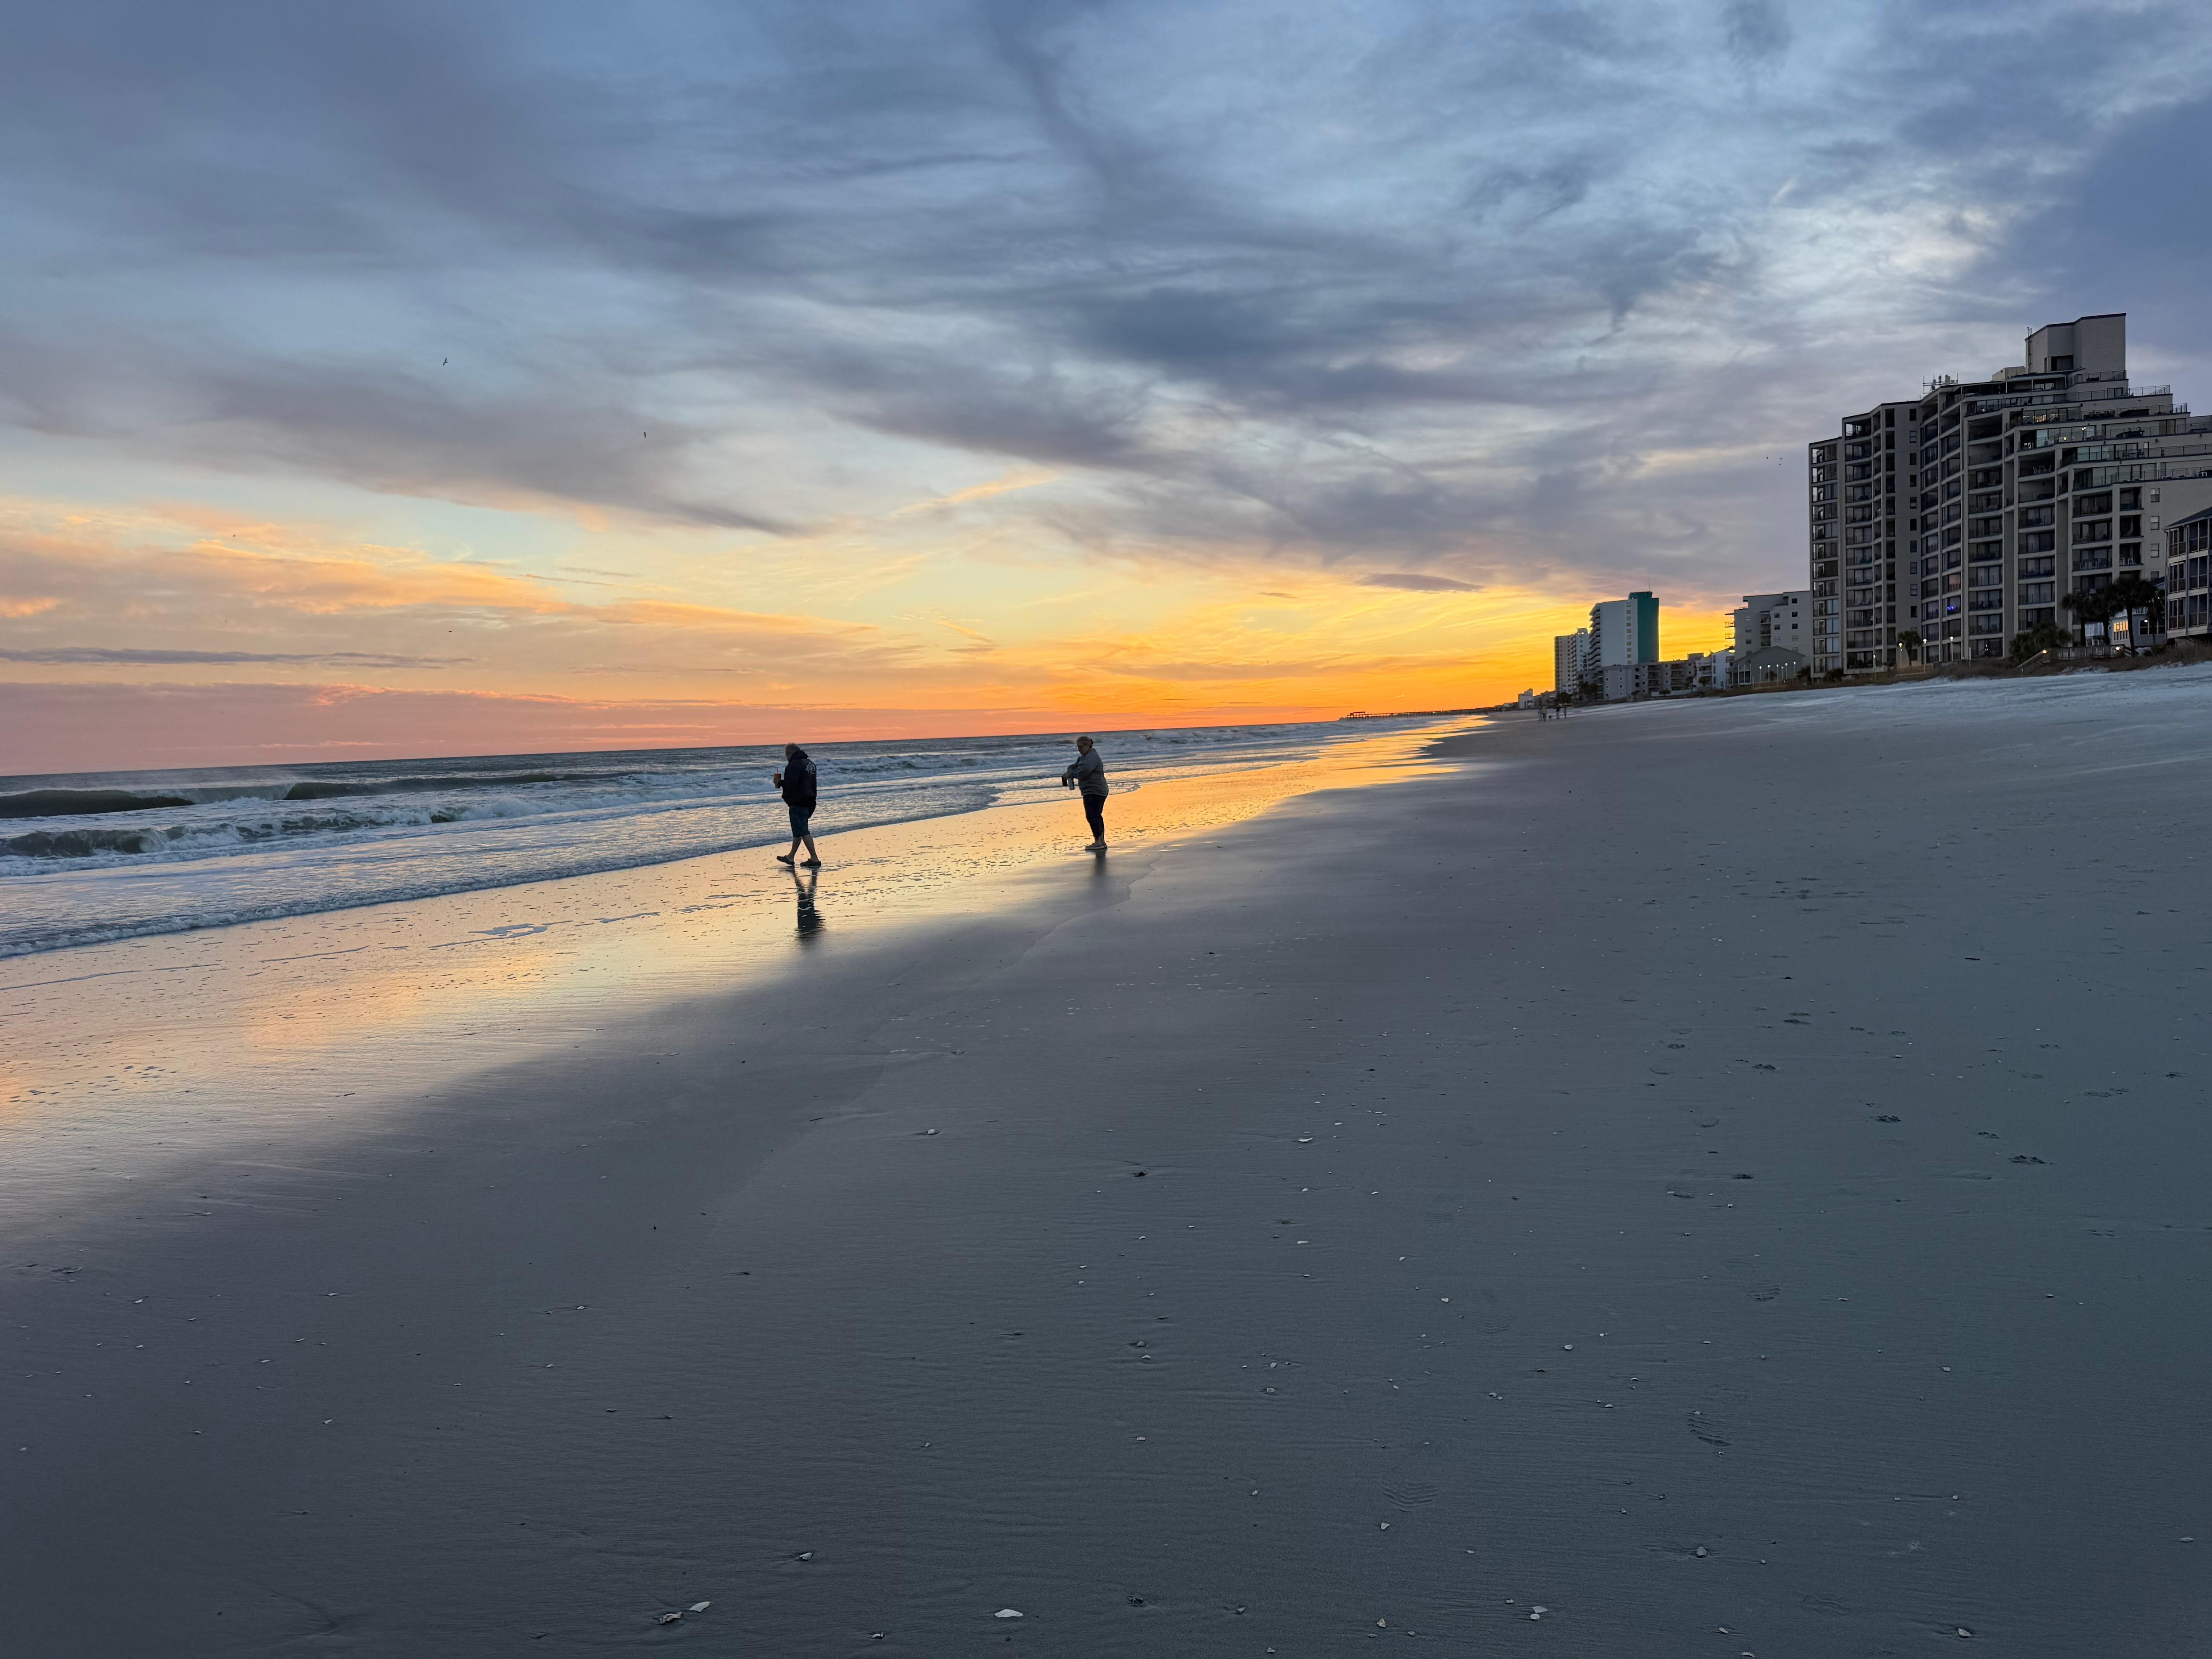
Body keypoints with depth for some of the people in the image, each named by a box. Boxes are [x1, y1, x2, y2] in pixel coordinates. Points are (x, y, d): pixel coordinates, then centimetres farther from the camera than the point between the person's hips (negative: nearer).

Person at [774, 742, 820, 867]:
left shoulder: (794, 765, -16)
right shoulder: (810, 763, 15)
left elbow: (791, 783, -27)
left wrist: (780, 783, -9)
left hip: (797, 802, -10)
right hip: (808, 803, 10)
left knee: (802, 831, -7)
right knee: (798, 830, 18)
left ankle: (815, 859, -10)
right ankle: (791, 857, 29)